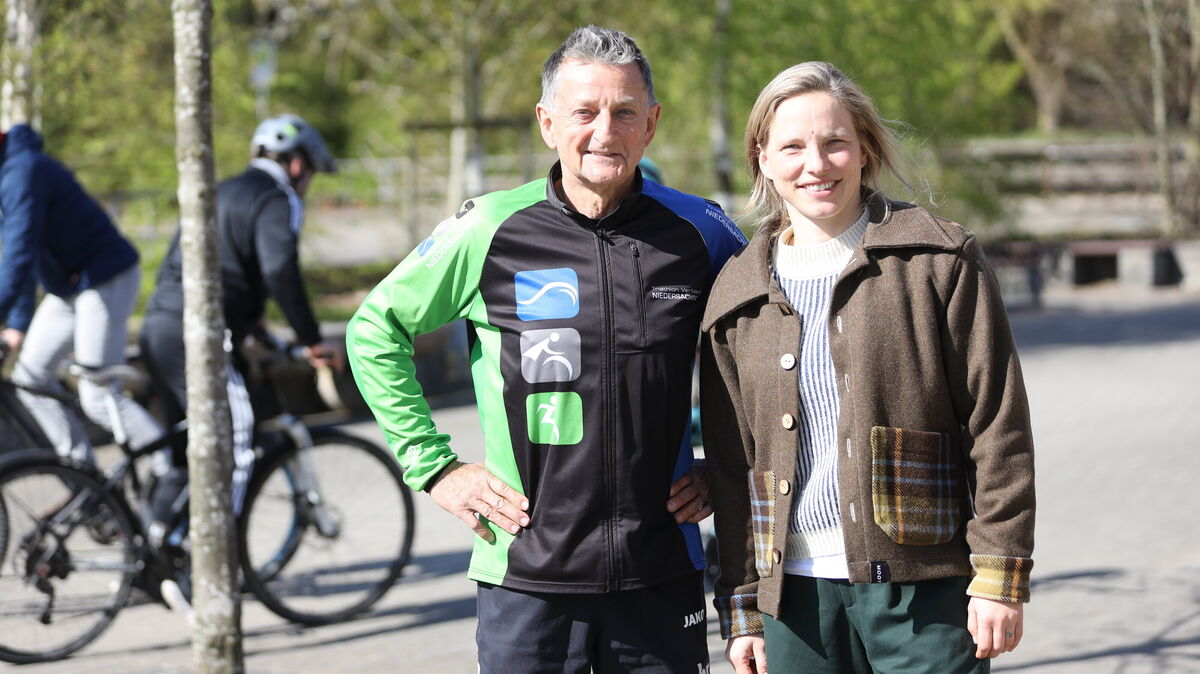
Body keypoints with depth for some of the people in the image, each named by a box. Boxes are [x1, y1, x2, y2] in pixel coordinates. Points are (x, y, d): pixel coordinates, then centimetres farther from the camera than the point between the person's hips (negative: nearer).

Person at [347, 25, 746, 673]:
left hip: (663, 577, 2)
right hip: (528, 579, -2)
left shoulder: (698, 231, 2)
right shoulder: (490, 232, -5)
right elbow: (375, 329, 7)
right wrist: (435, 467, 2)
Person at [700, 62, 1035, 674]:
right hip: (796, 591, 3)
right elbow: (729, 459, 13)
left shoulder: (938, 259, 0)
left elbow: (997, 424, -2)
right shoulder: (738, 294, 10)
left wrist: (999, 576, -7)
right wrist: (740, 608, 9)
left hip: (922, 588, -3)